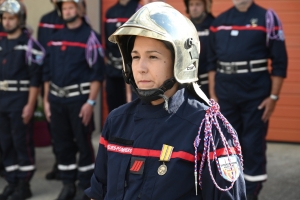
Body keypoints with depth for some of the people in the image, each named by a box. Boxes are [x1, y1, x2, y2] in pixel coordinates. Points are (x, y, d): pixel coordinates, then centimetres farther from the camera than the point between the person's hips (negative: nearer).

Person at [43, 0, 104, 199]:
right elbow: (48, 72, 16)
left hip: (79, 98, -6)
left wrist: (91, 102, -16)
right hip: (57, 99, 6)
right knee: (62, 143, 10)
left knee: (83, 143, 2)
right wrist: (46, 100, 11)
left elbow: (97, 73, -11)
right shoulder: (56, 38, 12)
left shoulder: (90, 37, -6)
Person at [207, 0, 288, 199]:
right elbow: (212, 61, 12)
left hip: (256, 94, -4)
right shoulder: (219, 21, 9)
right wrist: (212, 94, 8)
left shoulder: (267, 18, -4)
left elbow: (279, 61, -6)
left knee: (253, 144, 1)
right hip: (224, 93, 4)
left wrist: (273, 96, -9)